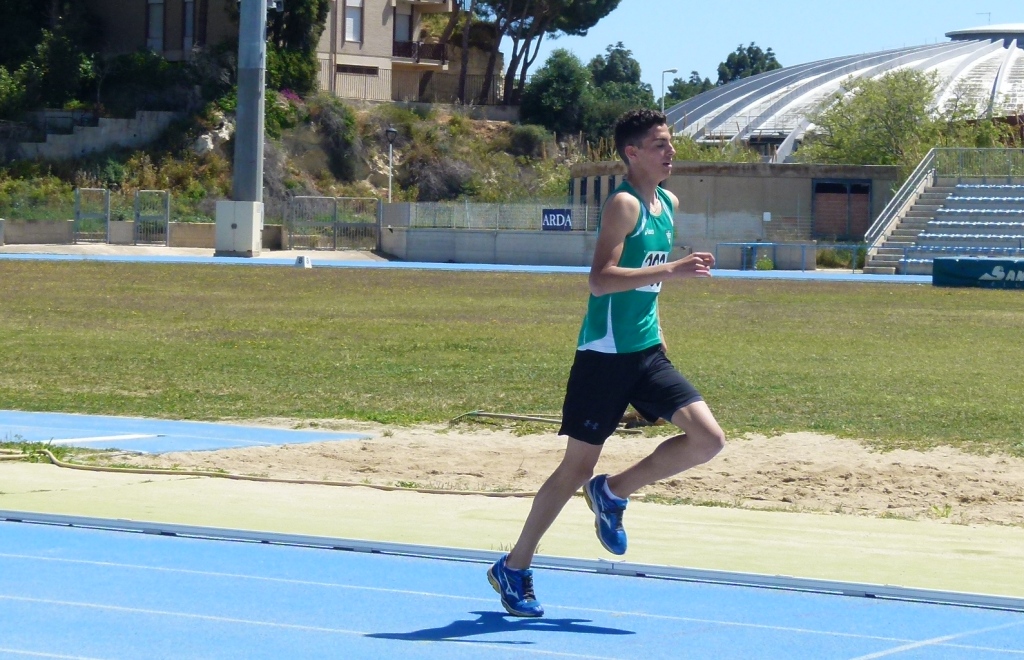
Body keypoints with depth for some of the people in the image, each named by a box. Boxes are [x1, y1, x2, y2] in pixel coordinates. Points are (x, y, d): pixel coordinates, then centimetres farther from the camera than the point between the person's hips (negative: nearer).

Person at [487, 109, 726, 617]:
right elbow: (599, 280, -27)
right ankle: (514, 567, 14)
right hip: (605, 354, -7)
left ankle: (612, 493, 11)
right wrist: (670, 270, -32)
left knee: (708, 439, -7)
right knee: (577, 467, -1)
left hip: (646, 353, 7)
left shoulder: (668, 203, 12)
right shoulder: (624, 204, -15)